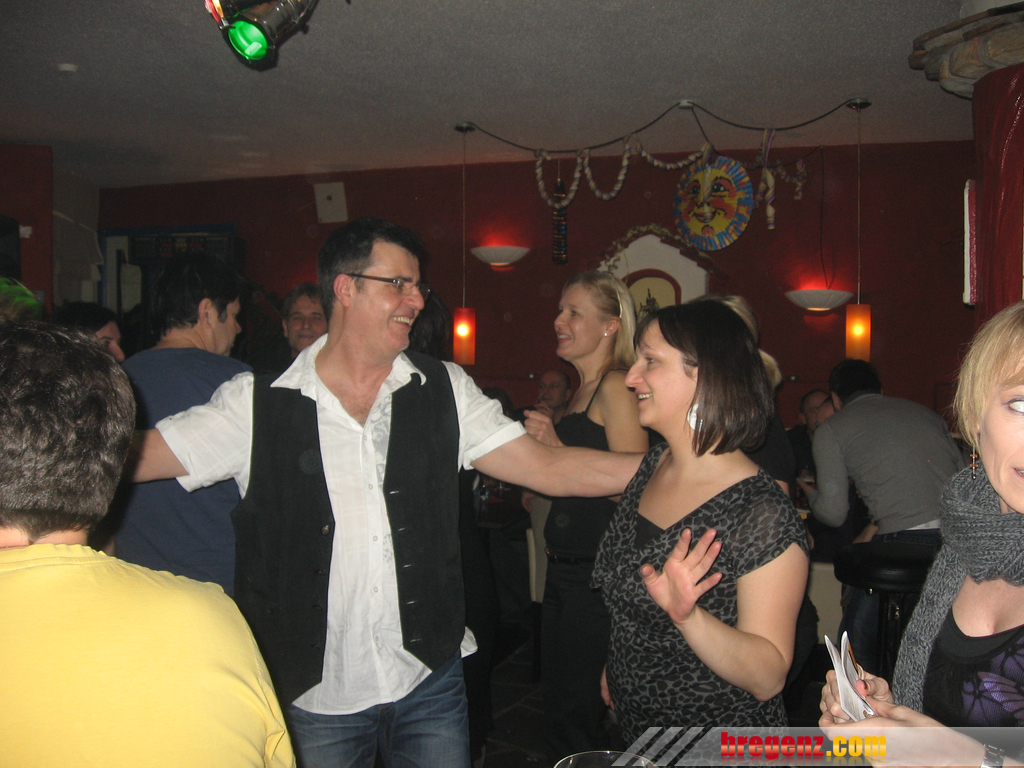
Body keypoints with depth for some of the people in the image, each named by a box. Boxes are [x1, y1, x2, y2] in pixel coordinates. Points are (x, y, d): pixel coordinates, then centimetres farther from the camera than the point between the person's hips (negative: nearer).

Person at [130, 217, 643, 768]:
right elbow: (135, 456, -6)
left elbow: (547, 467, -2)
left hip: (428, 679, 2)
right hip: (313, 693, -2)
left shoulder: (443, 391, 1)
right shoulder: (257, 404, -6)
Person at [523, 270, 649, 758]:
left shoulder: (615, 388, -12)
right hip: (566, 571, 10)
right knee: (558, 704, 18)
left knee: (576, 717, 0)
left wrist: (559, 448, -21)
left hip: (598, 574, -9)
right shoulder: (584, 390, 16)